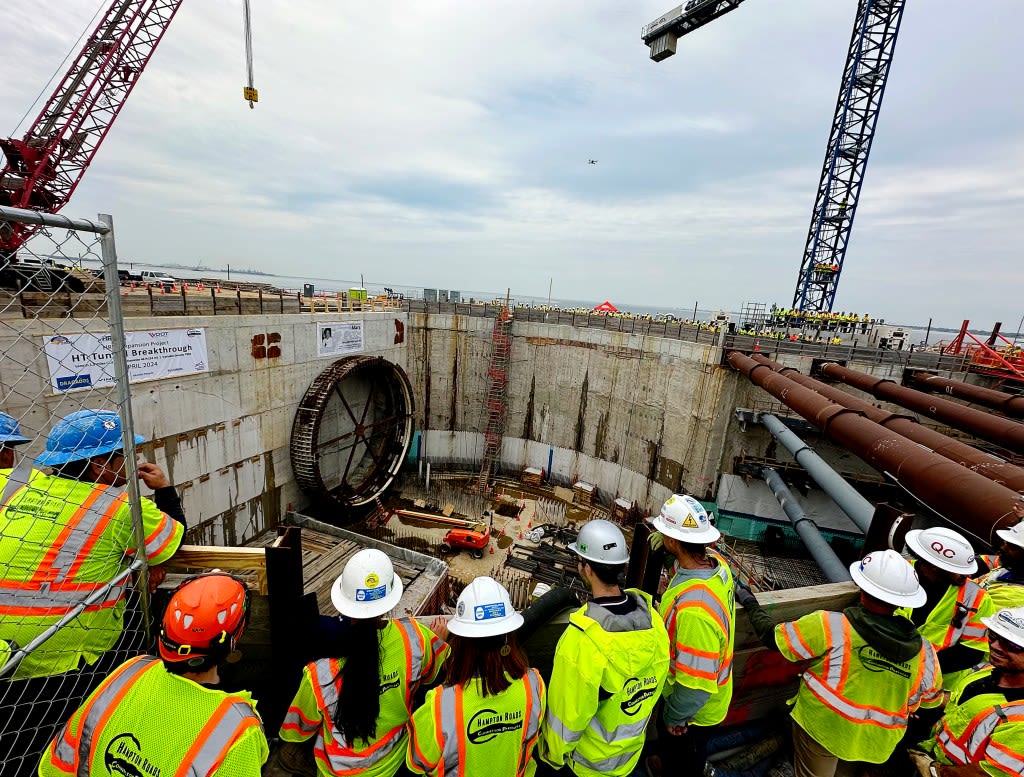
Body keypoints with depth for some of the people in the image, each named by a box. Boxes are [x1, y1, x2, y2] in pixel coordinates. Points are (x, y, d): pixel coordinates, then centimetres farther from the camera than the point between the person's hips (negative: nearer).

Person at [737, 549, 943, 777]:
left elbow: (773, 637, -15)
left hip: (821, 727, -3)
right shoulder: (925, 654, -10)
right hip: (875, 743, 3)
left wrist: (750, 604, 1)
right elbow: (931, 700, 9)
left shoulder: (830, 627, -25)